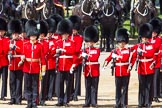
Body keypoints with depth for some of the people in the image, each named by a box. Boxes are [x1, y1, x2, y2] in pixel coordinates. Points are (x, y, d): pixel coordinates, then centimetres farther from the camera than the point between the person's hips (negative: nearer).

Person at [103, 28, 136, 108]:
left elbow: (133, 58, -6)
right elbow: (109, 58, 4)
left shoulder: (128, 51, -1)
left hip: (125, 72, -3)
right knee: (118, 89, 6)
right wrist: (105, 64, -12)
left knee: (125, 88, 0)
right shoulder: (114, 51, 7)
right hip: (117, 72, 3)